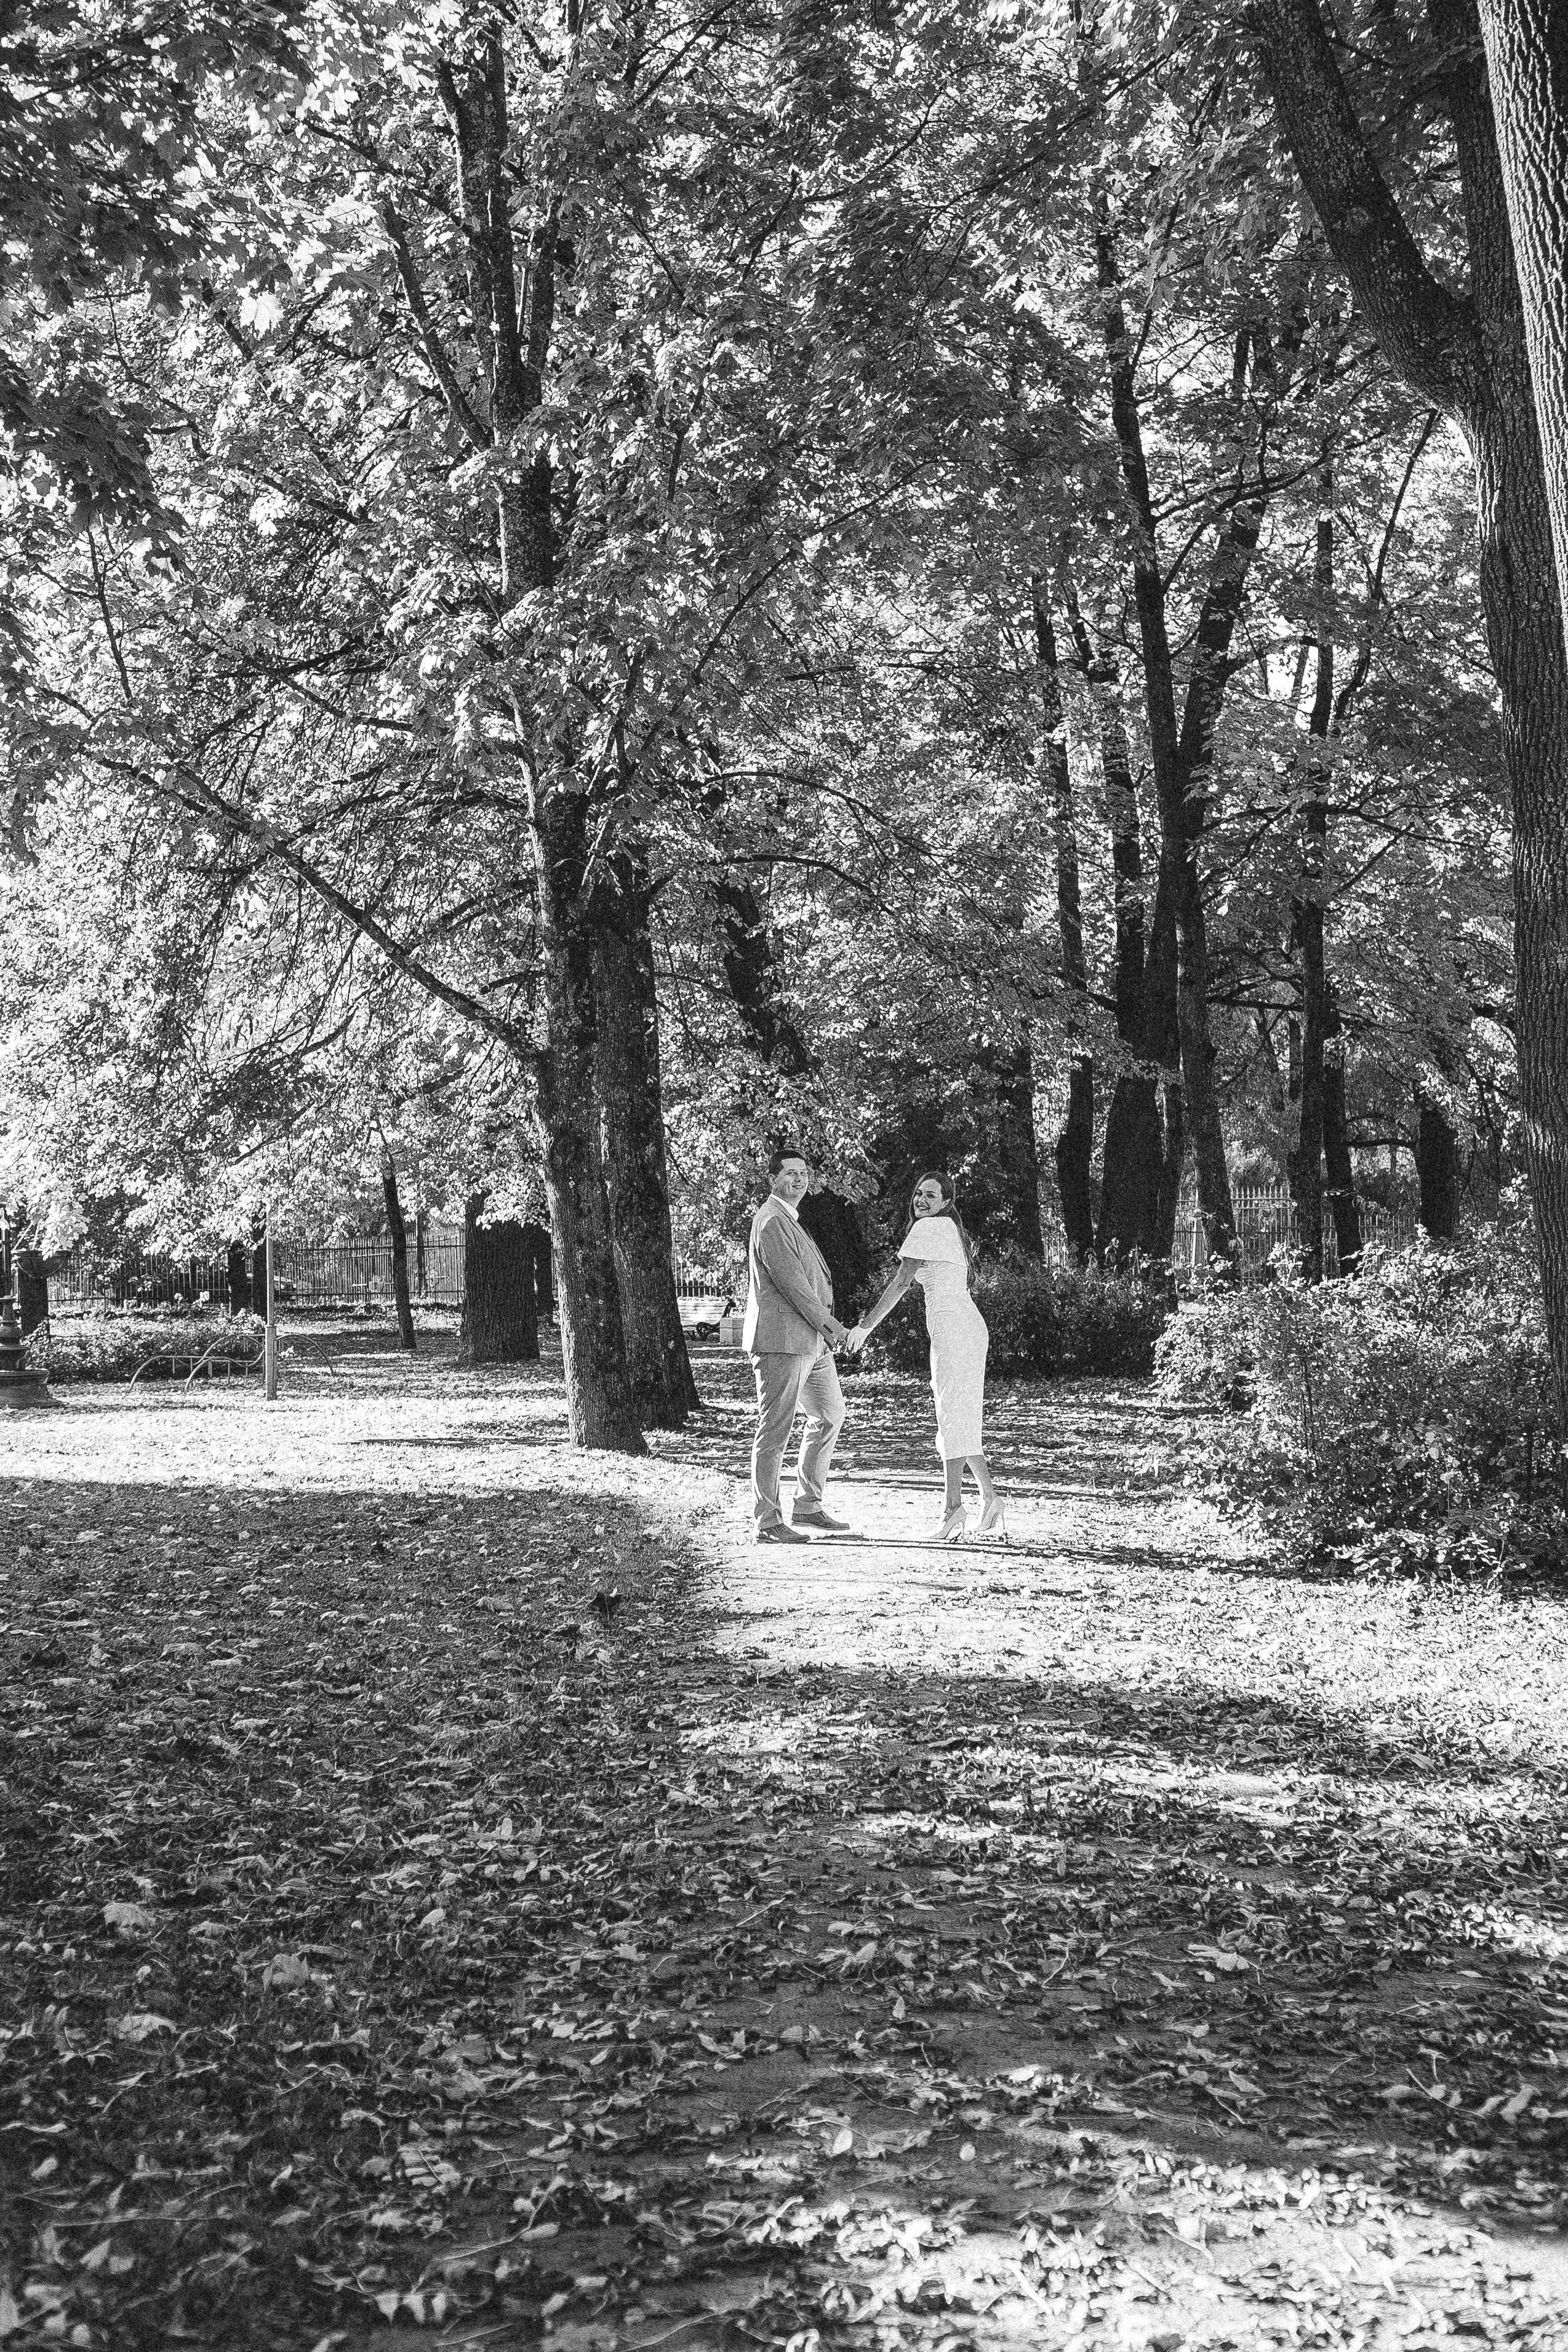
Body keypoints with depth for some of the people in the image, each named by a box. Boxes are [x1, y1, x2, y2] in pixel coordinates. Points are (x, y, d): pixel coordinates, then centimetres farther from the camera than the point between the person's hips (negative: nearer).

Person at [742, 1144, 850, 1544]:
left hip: (812, 1342, 11)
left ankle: (808, 1506, 27)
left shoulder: (791, 1221, 21)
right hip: (782, 1341, -11)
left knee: (829, 1416, 19)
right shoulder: (771, 1223, -13)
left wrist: (826, 1327, 11)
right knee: (775, 1430, -6)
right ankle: (767, 1523, -2)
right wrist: (827, 1323, -11)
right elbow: (790, 1282, -18)